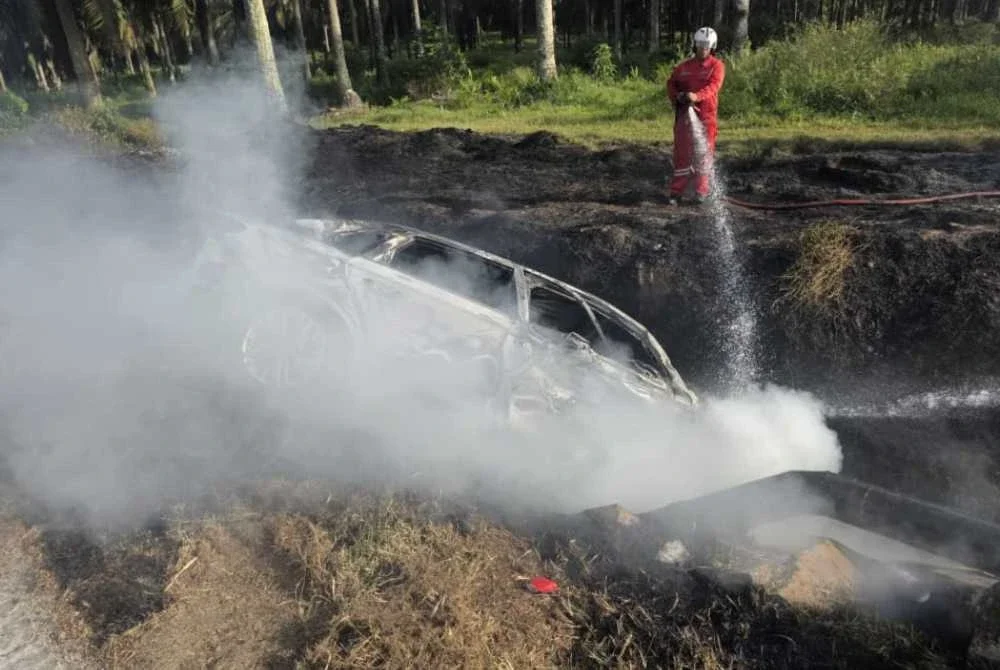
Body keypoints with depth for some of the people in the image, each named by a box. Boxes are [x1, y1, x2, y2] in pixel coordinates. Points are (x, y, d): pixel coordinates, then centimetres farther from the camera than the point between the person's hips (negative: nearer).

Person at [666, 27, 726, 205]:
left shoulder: (717, 66, 0)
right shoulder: (685, 66, 10)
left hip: (706, 114, -2)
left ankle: (702, 190, 14)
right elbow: (671, 82, 19)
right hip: (685, 113, 2)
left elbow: (713, 86, -15)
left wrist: (697, 96, -33)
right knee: (682, 152, 1)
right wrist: (676, 97, -2)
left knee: (704, 152, 3)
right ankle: (676, 191, 6)